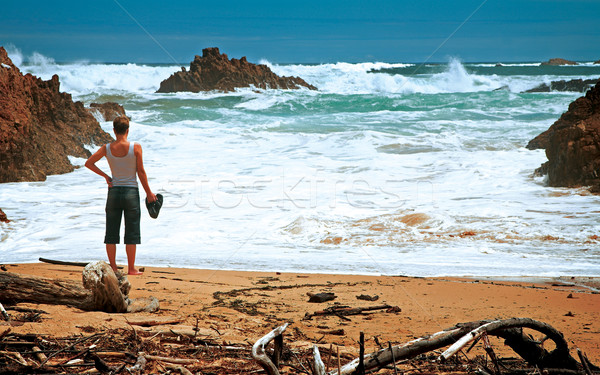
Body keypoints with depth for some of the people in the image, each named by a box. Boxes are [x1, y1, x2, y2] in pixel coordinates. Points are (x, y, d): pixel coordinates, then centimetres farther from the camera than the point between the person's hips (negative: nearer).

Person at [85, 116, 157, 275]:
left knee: (111, 232, 10)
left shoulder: (107, 148, -1)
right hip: (131, 192, -2)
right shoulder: (136, 147, -9)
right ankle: (131, 268, 8)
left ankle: (112, 267, 12)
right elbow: (141, 172, -6)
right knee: (131, 232, 5)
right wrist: (149, 193, 3)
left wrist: (105, 176, 12)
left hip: (114, 191, 2)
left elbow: (89, 163, 5)